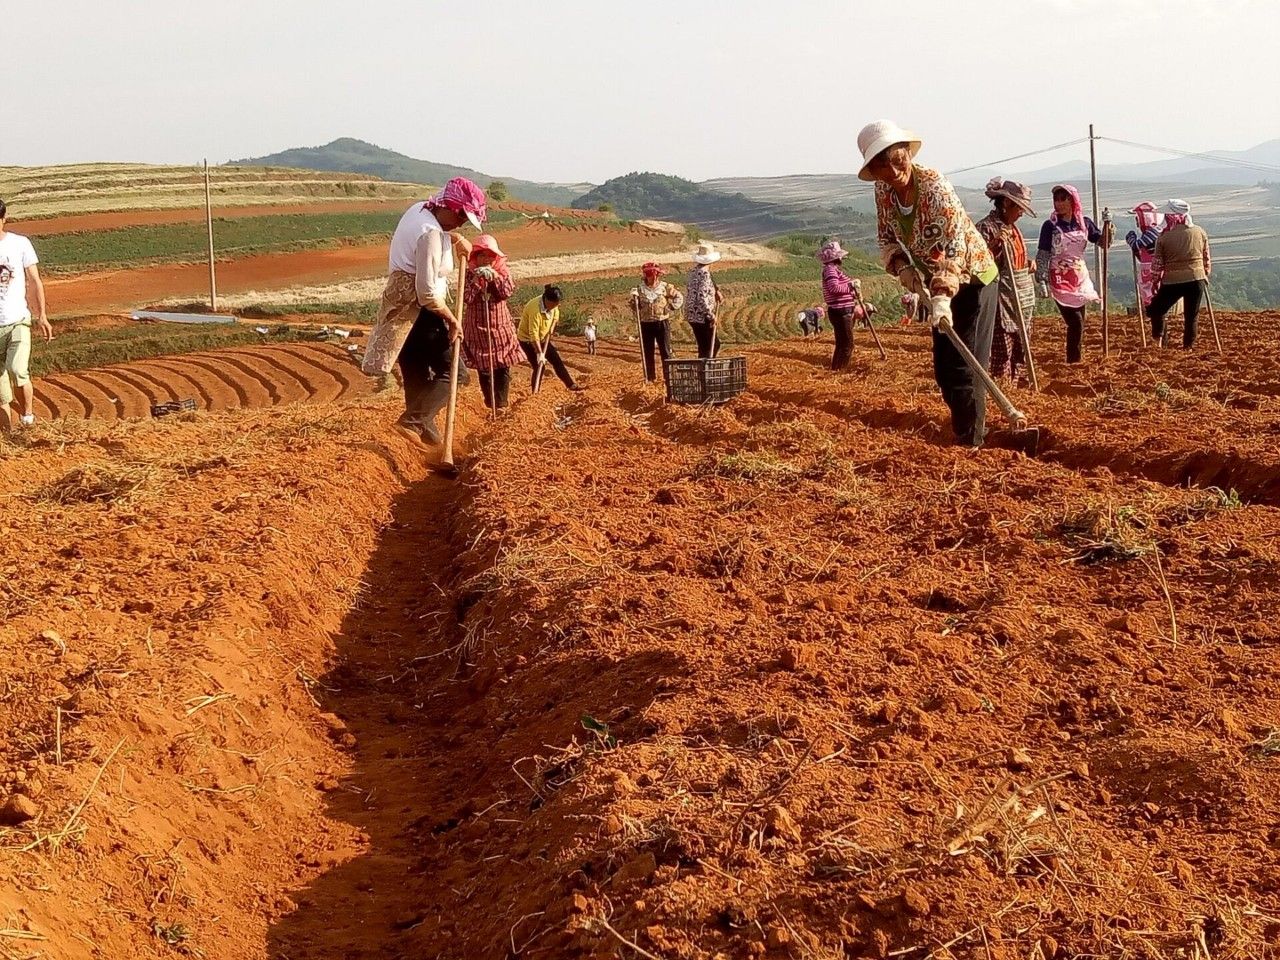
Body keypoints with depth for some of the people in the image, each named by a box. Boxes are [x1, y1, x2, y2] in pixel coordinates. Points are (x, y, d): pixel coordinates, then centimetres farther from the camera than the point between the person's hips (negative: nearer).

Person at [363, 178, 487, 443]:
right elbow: (427, 293, -25)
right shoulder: (431, 235, -23)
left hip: (400, 309, 10)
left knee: (418, 377, 15)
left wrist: (456, 239, 22)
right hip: (418, 313, -10)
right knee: (453, 372, -6)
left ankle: (423, 430, 22)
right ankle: (416, 420, -21)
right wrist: (452, 320, -13)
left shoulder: (418, 210, 6)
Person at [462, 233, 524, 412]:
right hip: (478, 328, -1)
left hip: (501, 327, 1)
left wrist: (494, 276, -25)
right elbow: (465, 299, -16)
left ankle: (501, 404, 5)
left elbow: (508, 292, -16)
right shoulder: (469, 274, -4)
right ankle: (490, 404, 13)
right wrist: (476, 280, -25)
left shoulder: (502, 271, 0)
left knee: (503, 367, -2)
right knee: (484, 369, 2)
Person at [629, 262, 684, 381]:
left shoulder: (666, 287, -1)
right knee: (647, 352, 5)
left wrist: (670, 308, -1)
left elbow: (679, 297, 9)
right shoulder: (640, 290, 0)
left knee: (665, 351, 0)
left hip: (662, 323, -1)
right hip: (646, 324, 1)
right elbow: (634, 309, 5)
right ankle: (650, 377, 14)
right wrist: (634, 299, -14)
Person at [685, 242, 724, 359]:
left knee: (715, 344, 19)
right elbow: (702, 297, -26)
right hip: (701, 317, -9)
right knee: (706, 349, -1)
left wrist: (716, 292, 11)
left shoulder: (694, 271, 9)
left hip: (693, 315, 9)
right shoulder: (704, 273, -19)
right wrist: (710, 315, -19)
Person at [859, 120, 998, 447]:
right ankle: (964, 429, 28)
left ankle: (971, 444, -8)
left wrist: (942, 296, -47)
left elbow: (954, 241, -36)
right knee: (943, 368, 12)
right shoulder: (883, 191, -8)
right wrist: (902, 267, -13)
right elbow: (886, 238, 7)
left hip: (972, 278, -7)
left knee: (964, 366, -12)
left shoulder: (934, 185, -29)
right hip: (937, 283, 7)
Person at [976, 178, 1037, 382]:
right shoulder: (986, 227, -11)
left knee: (1019, 352, 11)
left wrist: (1029, 265, 12)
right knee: (1002, 352, -8)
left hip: (1022, 299, 9)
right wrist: (995, 245, -29)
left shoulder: (1013, 227, 15)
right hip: (1002, 299, -9)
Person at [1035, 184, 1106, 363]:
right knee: (1076, 322, -11)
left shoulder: (1084, 223, 3)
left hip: (1081, 278, 4)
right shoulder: (1051, 226, -7)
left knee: (1079, 323, 7)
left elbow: (1102, 241, 11)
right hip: (1060, 280, -4)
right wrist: (1042, 282, -15)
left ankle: (1076, 360, 18)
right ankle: (1073, 362, -2)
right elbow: (1042, 256, -8)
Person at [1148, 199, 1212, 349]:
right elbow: (1207, 258, 12)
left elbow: (1157, 264, 1)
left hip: (1172, 280, -2)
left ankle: (1158, 340, 8)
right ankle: (1188, 345, 12)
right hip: (1196, 278, 2)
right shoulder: (1200, 232, 5)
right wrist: (1206, 275, 26)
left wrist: (1156, 281, 14)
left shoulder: (1164, 237, -4)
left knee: (1156, 309, 15)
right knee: (1191, 314, 10)